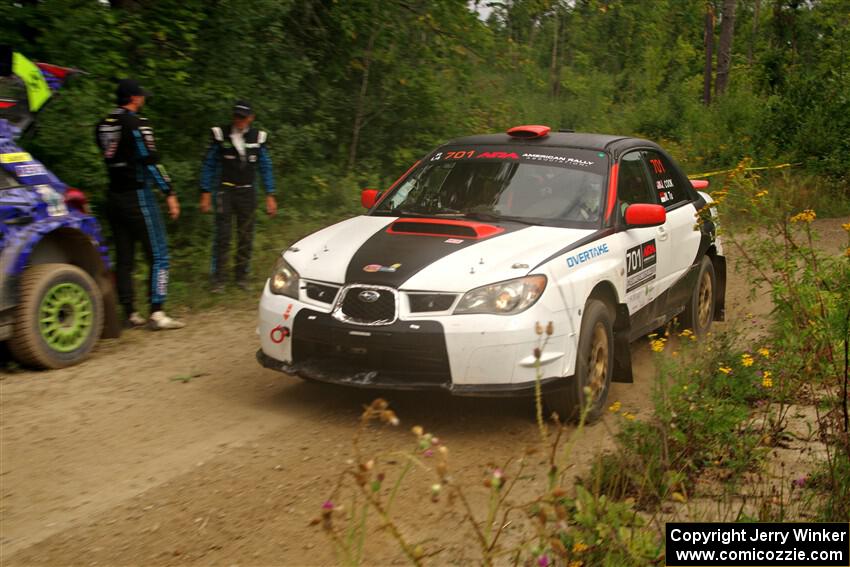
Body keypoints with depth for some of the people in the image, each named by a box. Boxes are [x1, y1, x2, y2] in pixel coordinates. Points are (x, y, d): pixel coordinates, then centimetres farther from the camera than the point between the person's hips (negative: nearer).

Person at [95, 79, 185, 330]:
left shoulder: (103, 126, 9)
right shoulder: (137, 123, -12)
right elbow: (152, 162, -16)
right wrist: (169, 193, -14)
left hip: (114, 196, 7)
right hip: (137, 196, -7)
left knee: (124, 257, 10)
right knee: (158, 255, -3)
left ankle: (130, 314, 13)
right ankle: (157, 313, -8)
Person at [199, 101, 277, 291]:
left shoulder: (258, 137, 4)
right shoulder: (220, 135, -2)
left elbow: (265, 168, 9)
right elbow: (209, 165, 3)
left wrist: (270, 196, 5)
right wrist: (206, 193, -1)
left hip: (247, 193, 2)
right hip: (225, 192, -2)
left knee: (246, 237, 6)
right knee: (222, 237, -8)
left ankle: (242, 276, 18)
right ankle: (217, 279, -2)